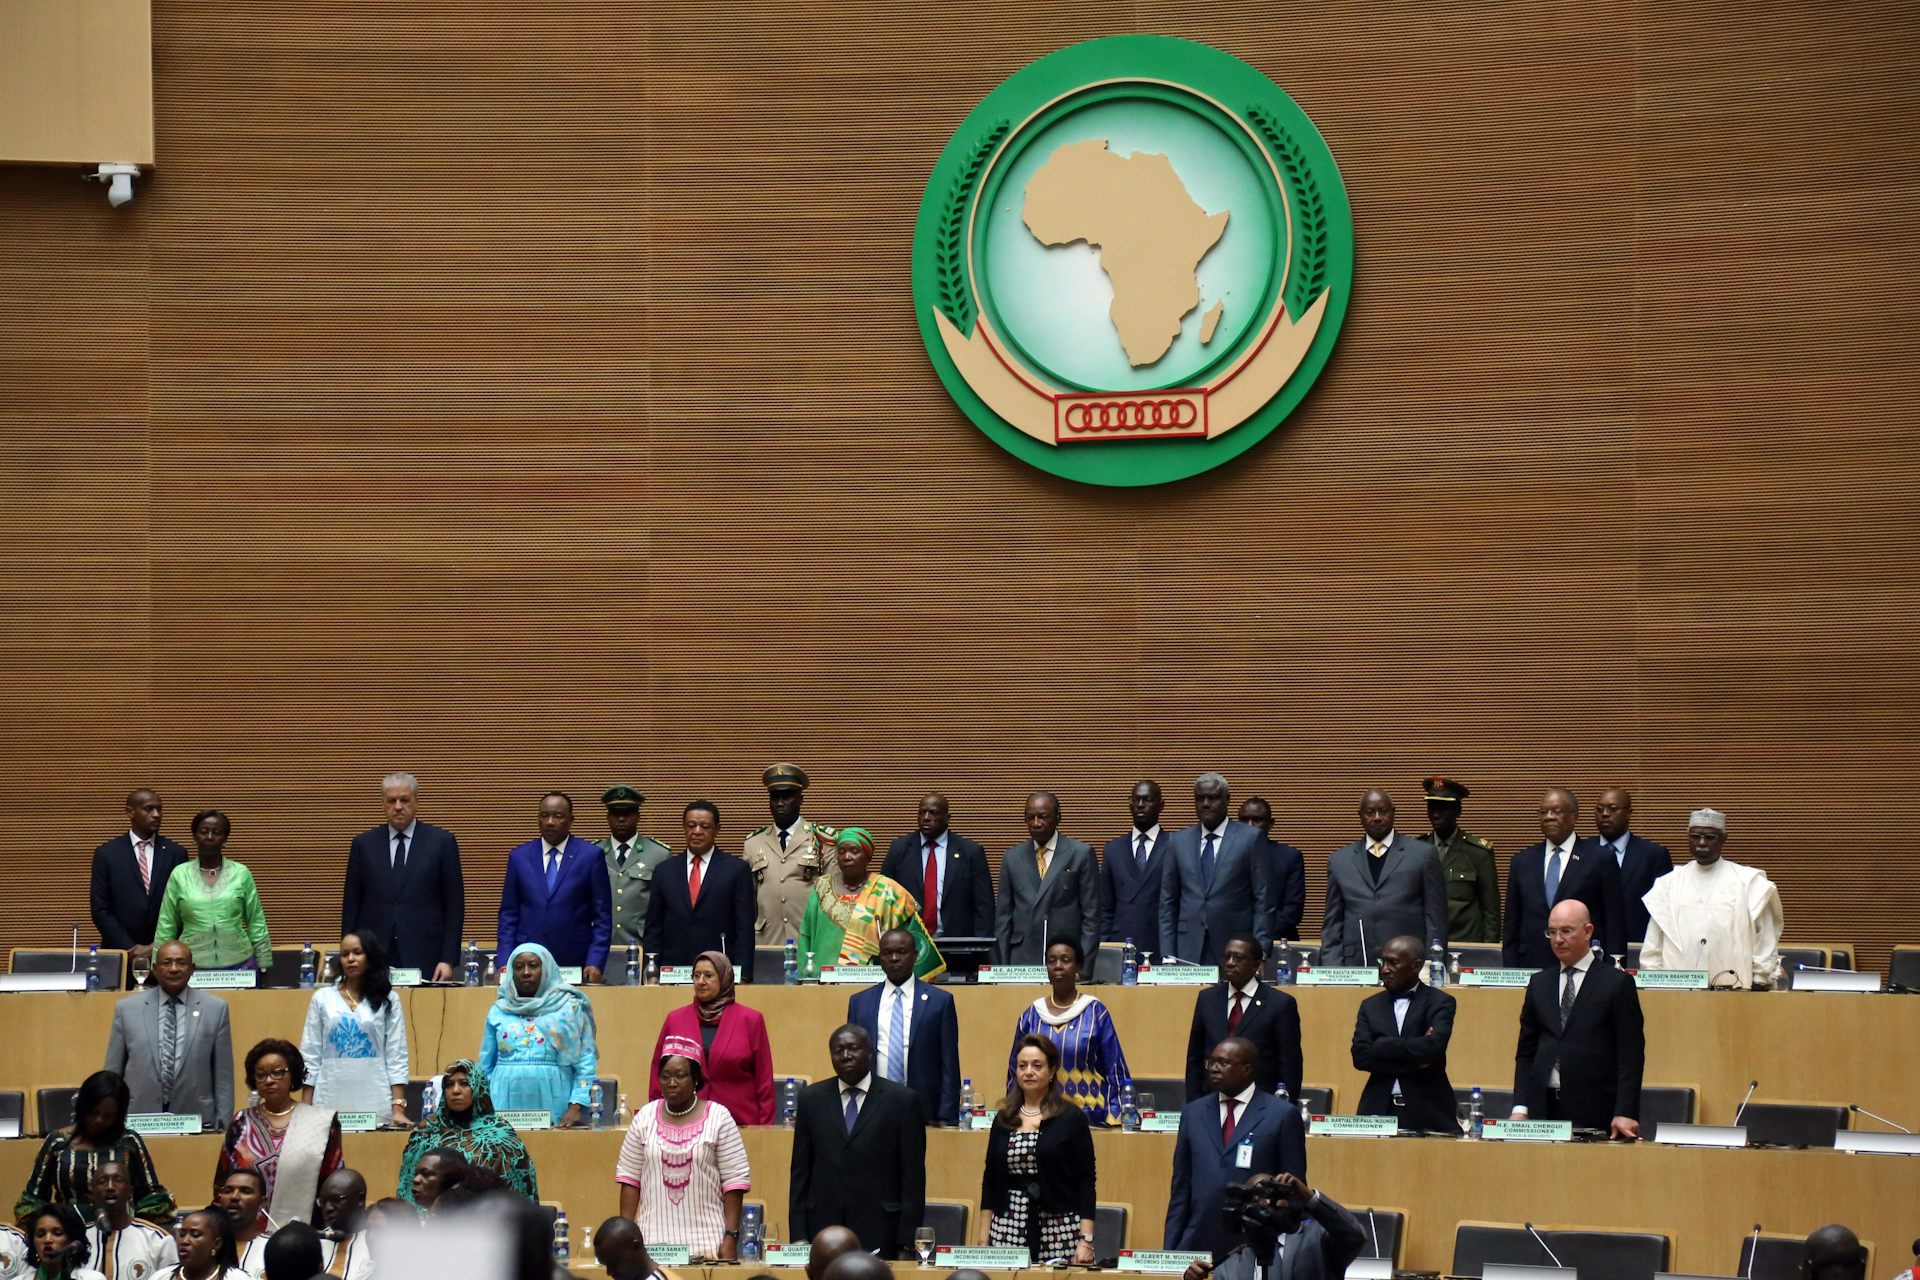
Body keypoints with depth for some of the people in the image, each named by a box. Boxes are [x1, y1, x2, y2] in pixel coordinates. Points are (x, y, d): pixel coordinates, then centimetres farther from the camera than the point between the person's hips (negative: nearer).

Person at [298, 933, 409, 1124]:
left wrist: (398, 1109, -7)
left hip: (375, 1103, -1)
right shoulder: (322, 998, 8)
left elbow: (396, 1058, 3)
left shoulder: (388, 1001, 7)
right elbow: (310, 1056, 8)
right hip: (330, 1103, 1)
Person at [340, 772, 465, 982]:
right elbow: (350, 907, 10)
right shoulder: (363, 844, 10)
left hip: (424, 962, -1)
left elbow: (454, 907, 3)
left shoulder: (442, 842, 4)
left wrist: (449, 960, -5)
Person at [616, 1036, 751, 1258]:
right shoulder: (645, 1117, 7)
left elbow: (735, 1180, -1)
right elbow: (629, 1178, 10)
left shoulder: (719, 1117, 0)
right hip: (653, 1240, 2)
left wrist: (730, 1238, -6)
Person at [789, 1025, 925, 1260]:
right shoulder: (812, 1098, 9)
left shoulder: (902, 1100, 1)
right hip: (823, 1230, 2)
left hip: (879, 1232, -2)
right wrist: (798, 1236, 3)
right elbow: (800, 1171, 9)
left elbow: (913, 1176, 0)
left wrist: (907, 1243, -5)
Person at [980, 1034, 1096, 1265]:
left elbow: (1085, 1183, -3)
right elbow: (990, 1182, 12)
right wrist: (983, 1239, 7)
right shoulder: (1003, 1119, 11)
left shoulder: (1072, 1118, 0)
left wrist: (1086, 1241, -10)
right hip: (1008, 1230, 3)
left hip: (1059, 1235, -3)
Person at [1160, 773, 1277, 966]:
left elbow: (1264, 900, 0)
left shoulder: (1250, 838, 1)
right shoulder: (1179, 841, 11)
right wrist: (1168, 954, 4)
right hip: (1189, 950, 3)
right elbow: (1168, 902, 12)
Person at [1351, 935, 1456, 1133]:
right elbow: (1360, 1056, 0)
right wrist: (1413, 1061, -9)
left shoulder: (1439, 1003, 3)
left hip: (1427, 1112, -3)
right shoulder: (1371, 1006, 13)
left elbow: (1433, 1048, -15)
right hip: (1379, 1110, 3)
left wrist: (1383, 1047, -7)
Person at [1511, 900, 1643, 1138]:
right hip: (1543, 1108, 4)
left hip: (1595, 1111, -4)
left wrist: (1625, 1113, -11)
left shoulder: (1617, 983, 1)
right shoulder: (1539, 983, 15)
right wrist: (1520, 1108, 3)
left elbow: (1631, 1055, -3)